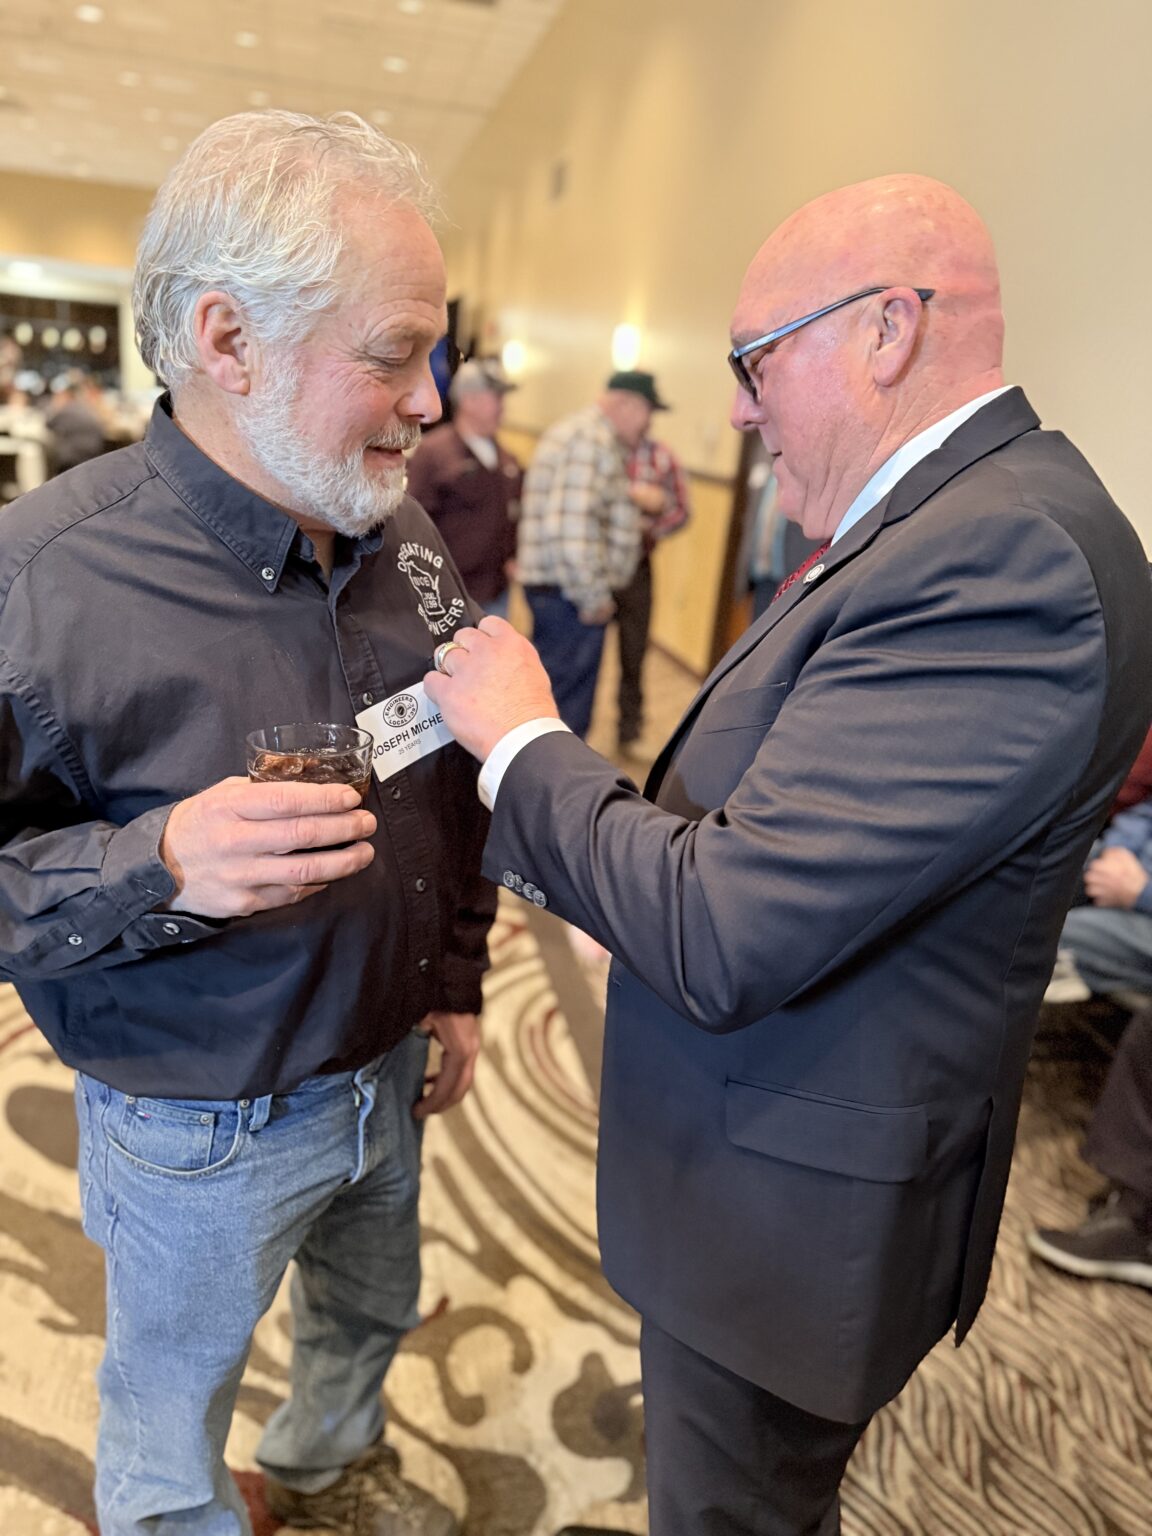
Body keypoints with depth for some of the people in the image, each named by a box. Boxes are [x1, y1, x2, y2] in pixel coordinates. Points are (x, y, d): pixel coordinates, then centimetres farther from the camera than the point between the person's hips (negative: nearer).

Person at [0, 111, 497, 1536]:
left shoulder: (403, 535, -6)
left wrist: (457, 978, 8)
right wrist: (160, 868, -35)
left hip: (386, 1071, 6)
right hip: (198, 1128, -5)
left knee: (370, 1312, 32)